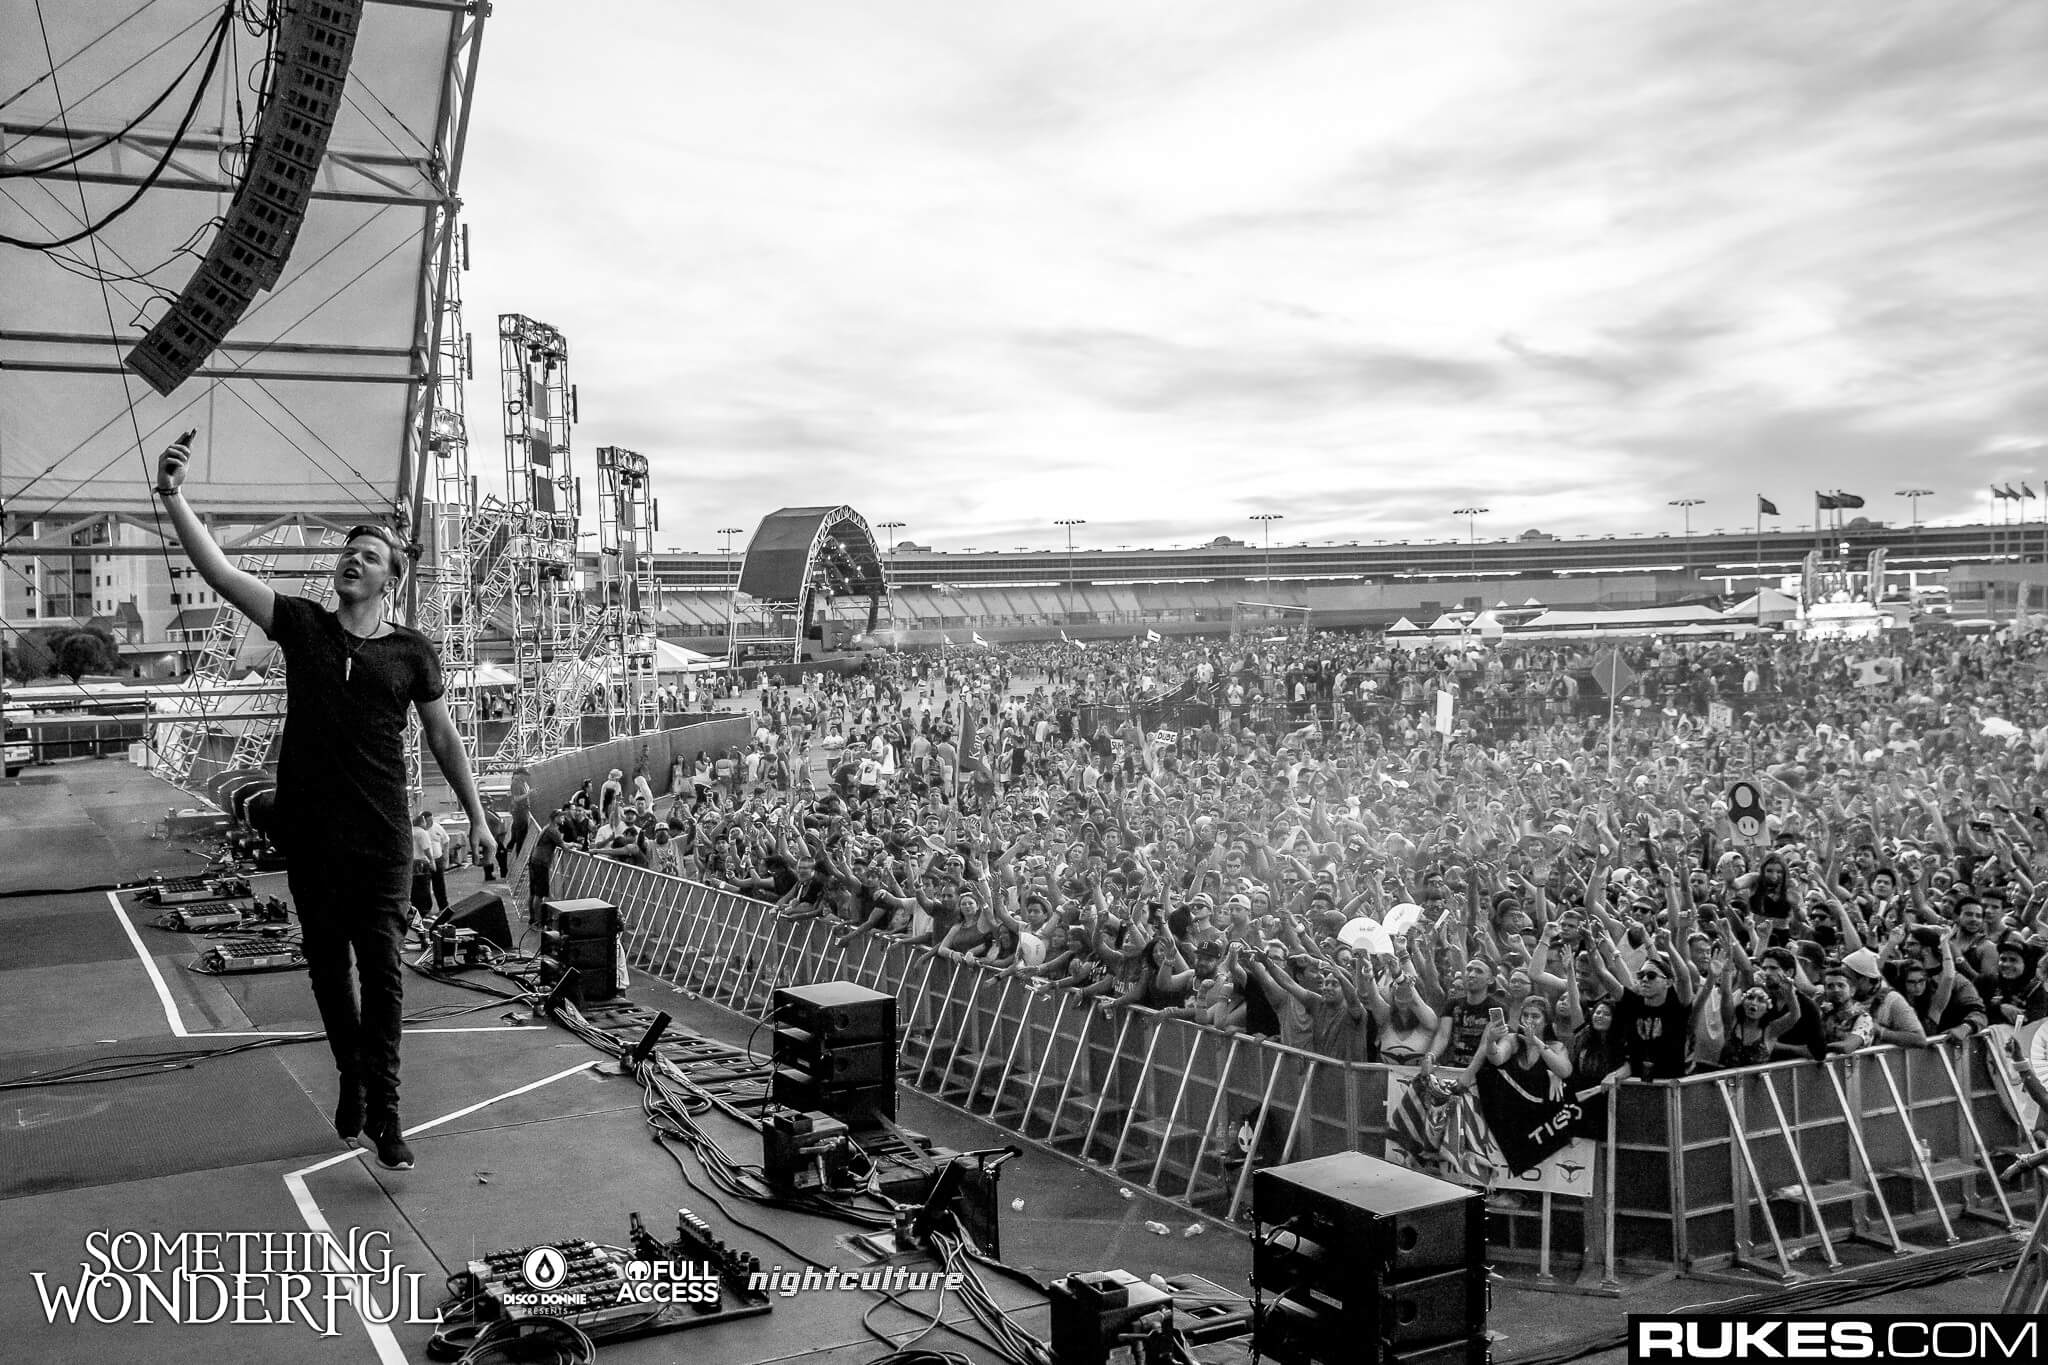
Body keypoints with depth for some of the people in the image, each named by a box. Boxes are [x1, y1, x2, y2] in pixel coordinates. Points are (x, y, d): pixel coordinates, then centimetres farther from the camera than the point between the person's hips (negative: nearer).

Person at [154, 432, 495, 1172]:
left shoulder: (413, 651, 1)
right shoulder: (301, 625, 3)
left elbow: (443, 736, 9)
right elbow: (219, 571, -7)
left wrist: (476, 816, 9)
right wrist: (172, 497, -19)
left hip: (381, 839, -2)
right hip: (308, 834, 2)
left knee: (383, 971, -3)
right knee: (326, 965, 13)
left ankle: (383, 1110, 3)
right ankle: (350, 1077, 33)